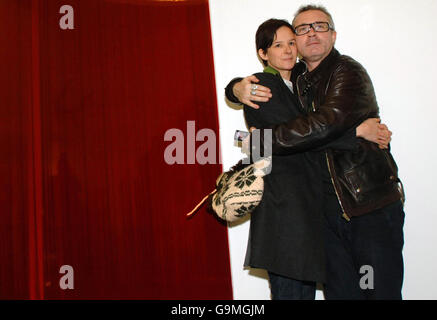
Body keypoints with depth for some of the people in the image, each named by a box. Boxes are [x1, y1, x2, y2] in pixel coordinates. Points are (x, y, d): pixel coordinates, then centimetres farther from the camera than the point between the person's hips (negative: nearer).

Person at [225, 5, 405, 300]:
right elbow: (244, 86, 24)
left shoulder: (348, 72, -9)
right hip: (328, 206, 5)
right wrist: (238, 89, -3)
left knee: (381, 291, 0)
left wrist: (261, 138, -19)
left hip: (372, 202, -5)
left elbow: (325, 124, -27)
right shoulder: (296, 78, 11)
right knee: (339, 291, 9)